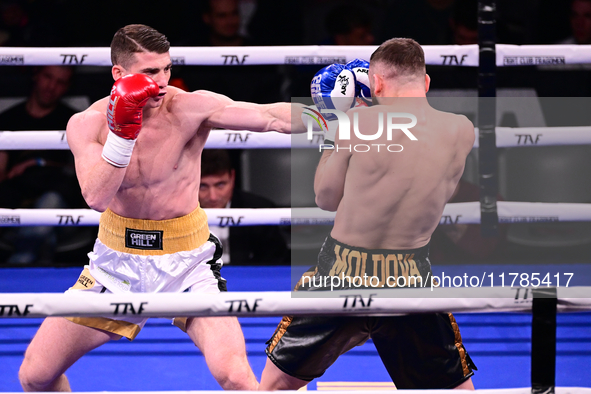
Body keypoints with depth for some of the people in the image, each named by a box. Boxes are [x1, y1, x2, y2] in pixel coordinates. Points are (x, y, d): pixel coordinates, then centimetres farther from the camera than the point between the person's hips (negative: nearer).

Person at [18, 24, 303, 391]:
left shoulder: (190, 108, -17)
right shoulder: (87, 124, -11)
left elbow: (270, 116, -30)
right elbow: (97, 199, -26)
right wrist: (122, 132, -36)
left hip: (185, 261, -2)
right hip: (117, 261, 3)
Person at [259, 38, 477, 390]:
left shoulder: (358, 122, -10)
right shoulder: (462, 131, -3)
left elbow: (326, 198, 3)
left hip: (340, 274, -1)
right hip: (411, 281, 1)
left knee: (276, 384, 17)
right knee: (456, 386, 18)